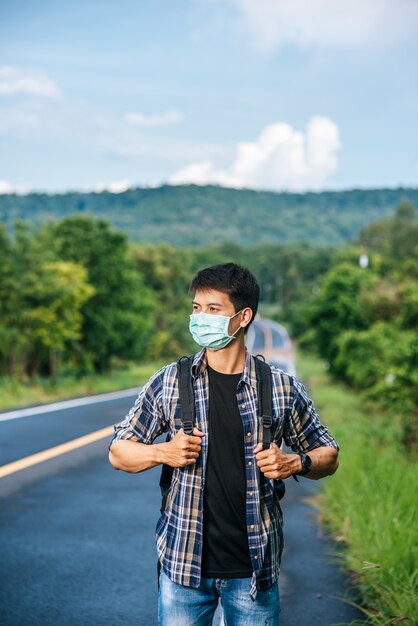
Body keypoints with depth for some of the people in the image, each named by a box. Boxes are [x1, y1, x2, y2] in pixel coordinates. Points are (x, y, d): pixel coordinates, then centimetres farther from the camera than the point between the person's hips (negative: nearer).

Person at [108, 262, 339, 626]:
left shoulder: (283, 390, -1)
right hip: (184, 564, 0)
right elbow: (119, 452, 7)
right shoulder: (168, 383, 0)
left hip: (254, 568, 0)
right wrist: (162, 452, -12)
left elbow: (329, 455, 9)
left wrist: (296, 463, -11)